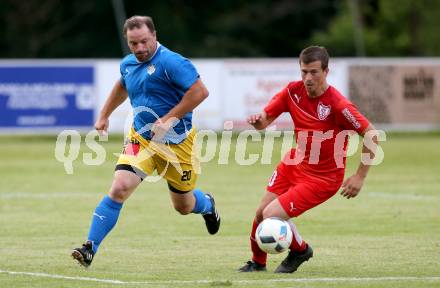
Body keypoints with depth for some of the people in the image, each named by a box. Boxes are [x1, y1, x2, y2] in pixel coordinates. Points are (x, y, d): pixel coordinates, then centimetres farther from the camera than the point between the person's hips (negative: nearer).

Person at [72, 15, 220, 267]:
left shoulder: (170, 62, -20)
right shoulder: (128, 64, 3)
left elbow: (200, 91, -25)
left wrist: (169, 119, -26)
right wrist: (104, 115, 29)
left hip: (176, 142, -4)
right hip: (141, 139, 4)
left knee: (184, 207, 14)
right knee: (119, 189, -18)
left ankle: (207, 204, 53)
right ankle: (90, 249, -17)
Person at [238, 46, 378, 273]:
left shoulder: (338, 105, -28)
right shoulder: (293, 91, -10)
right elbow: (265, 120, -2)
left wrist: (360, 176, -19)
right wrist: (258, 121, -27)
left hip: (323, 178, -6)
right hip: (294, 163, 6)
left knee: (272, 215, -14)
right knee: (261, 213, 6)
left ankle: (300, 250, 16)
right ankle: (257, 262, 34)